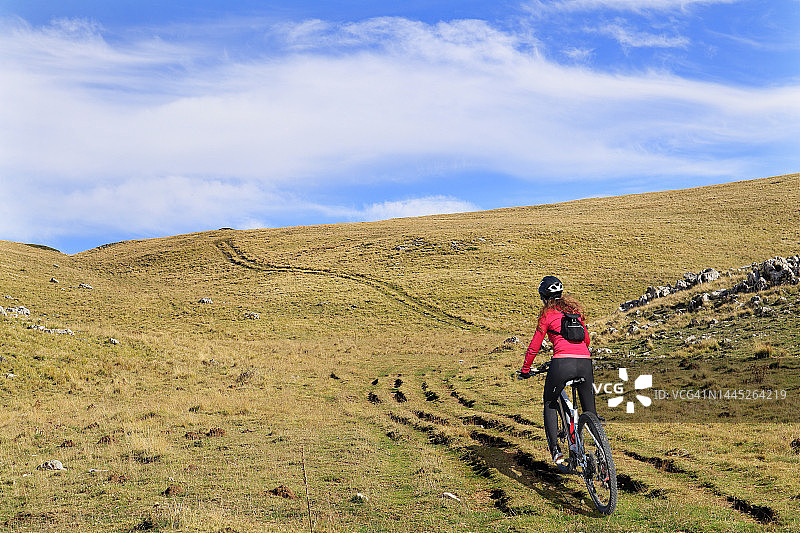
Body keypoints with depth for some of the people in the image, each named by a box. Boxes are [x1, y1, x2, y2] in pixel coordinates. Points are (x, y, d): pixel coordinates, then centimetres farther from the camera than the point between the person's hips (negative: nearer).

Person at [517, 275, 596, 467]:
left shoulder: (548, 314, 9)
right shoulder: (574, 309, 22)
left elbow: (534, 347, 10)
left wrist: (525, 370, 23)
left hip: (562, 363, -4)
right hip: (585, 362, 4)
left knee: (550, 404, 16)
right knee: (590, 410, 16)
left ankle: (555, 451, 4)